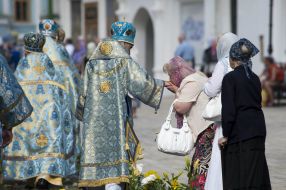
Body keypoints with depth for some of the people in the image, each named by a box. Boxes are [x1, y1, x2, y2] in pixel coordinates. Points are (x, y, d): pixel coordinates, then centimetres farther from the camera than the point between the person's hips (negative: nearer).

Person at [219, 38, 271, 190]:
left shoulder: (230, 78, -11)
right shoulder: (255, 78, 9)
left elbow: (229, 109, -15)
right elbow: (257, 103, 13)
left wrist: (225, 135, -8)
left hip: (239, 132, -6)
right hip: (257, 130, 6)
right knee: (255, 175, 12)